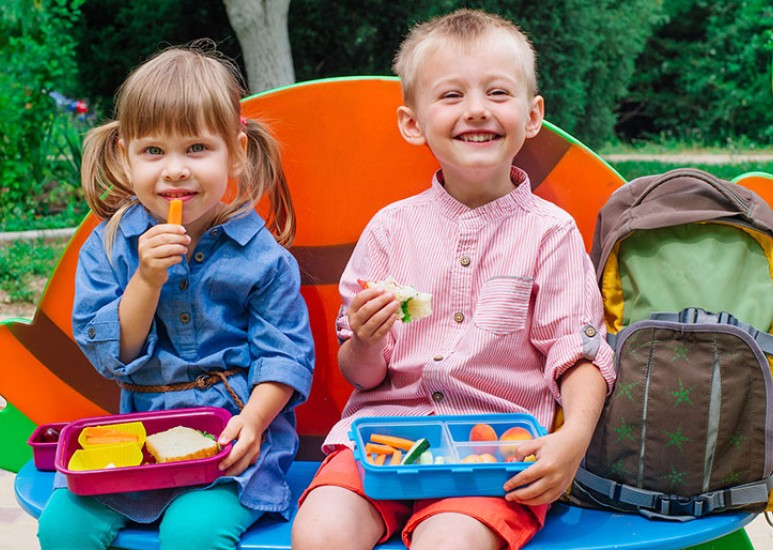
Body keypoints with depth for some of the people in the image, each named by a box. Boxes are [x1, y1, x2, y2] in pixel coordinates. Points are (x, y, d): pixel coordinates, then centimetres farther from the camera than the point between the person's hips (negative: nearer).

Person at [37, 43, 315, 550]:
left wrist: (253, 419, -20)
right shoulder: (108, 247, 2)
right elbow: (108, 354, -4)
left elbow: (285, 353, -4)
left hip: (235, 437, -3)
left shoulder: (262, 255, -5)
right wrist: (146, 279, -18)